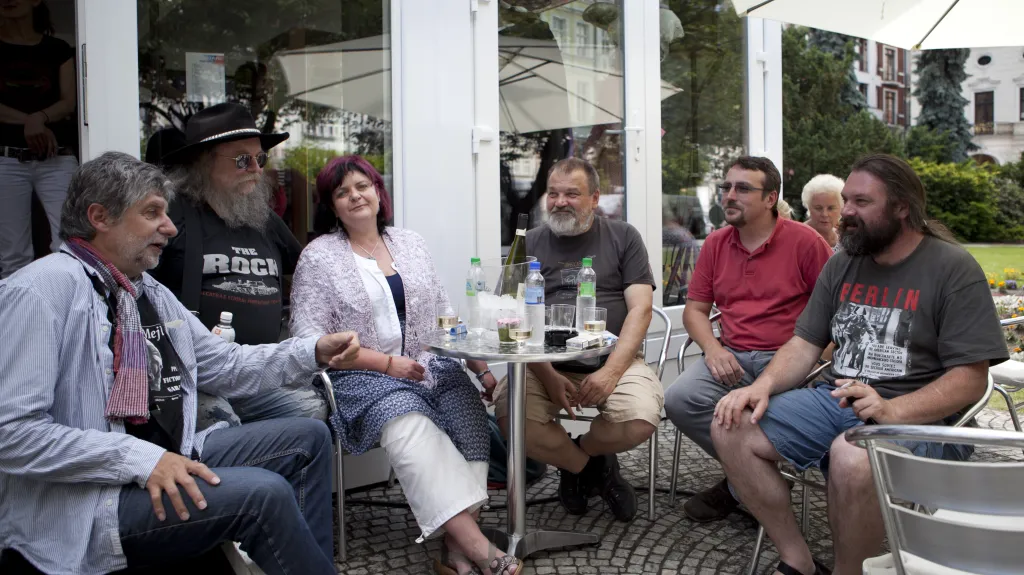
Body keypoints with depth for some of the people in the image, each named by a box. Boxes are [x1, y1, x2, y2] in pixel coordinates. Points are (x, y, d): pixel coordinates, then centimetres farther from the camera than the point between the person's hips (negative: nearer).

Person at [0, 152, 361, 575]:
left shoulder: (151, 293, 13)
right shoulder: (43, 290, -15)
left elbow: (224, 366, 19)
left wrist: (315, 352, 5)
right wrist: (142, 459, -26)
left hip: (168, 459, 10)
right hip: (84, 503, -9)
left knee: (308, 438, 7)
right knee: (264, 493, -26)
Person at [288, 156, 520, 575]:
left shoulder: (411, 243, 16)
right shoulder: (319, 257, 2)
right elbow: (311, 338, -6)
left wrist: (481, 367, 6)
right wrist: (387, 363, -13)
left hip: (432, 366, 4)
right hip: (364, 377, -4)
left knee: (468, 415, -26)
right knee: (411, 429, -33)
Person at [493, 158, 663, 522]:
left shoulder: (623, 237, 11)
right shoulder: (530, 243, 12)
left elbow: (640, 307, 1)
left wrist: (611, 370, -14)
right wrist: (547, 376, -13)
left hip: (613, 358, 0)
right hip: (545, 364, 1)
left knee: (641, 420, -30)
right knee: (510, 416, -28)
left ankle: (574, 454, 7)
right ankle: (593, 467, 2)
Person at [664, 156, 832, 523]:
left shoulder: (804, 241, 0)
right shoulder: (716, 244, 15)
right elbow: (695, 308, 16)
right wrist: (713, 349, -3)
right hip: (731, 357, 5)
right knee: (678, 400, -22)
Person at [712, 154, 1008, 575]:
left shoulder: (953, 269, -6)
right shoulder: (842, 264, 12)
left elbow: (971, 379, -12)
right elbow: (804, 344, 12)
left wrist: (890, 412, -28)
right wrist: (763, 385, -10)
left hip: (918, 417, -6)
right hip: (835, 399, 7)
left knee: (853, 457, -39)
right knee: (732, 427, -12)